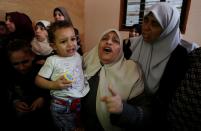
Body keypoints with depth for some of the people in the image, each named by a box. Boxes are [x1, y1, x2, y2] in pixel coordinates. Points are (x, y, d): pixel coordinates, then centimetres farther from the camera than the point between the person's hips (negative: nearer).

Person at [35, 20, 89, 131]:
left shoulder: (78, 56, 3)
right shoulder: (52, 61, -11)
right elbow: (38, 80, -6)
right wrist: (54, 85, -19)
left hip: (83, 99, 5)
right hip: (62, 105, -4)